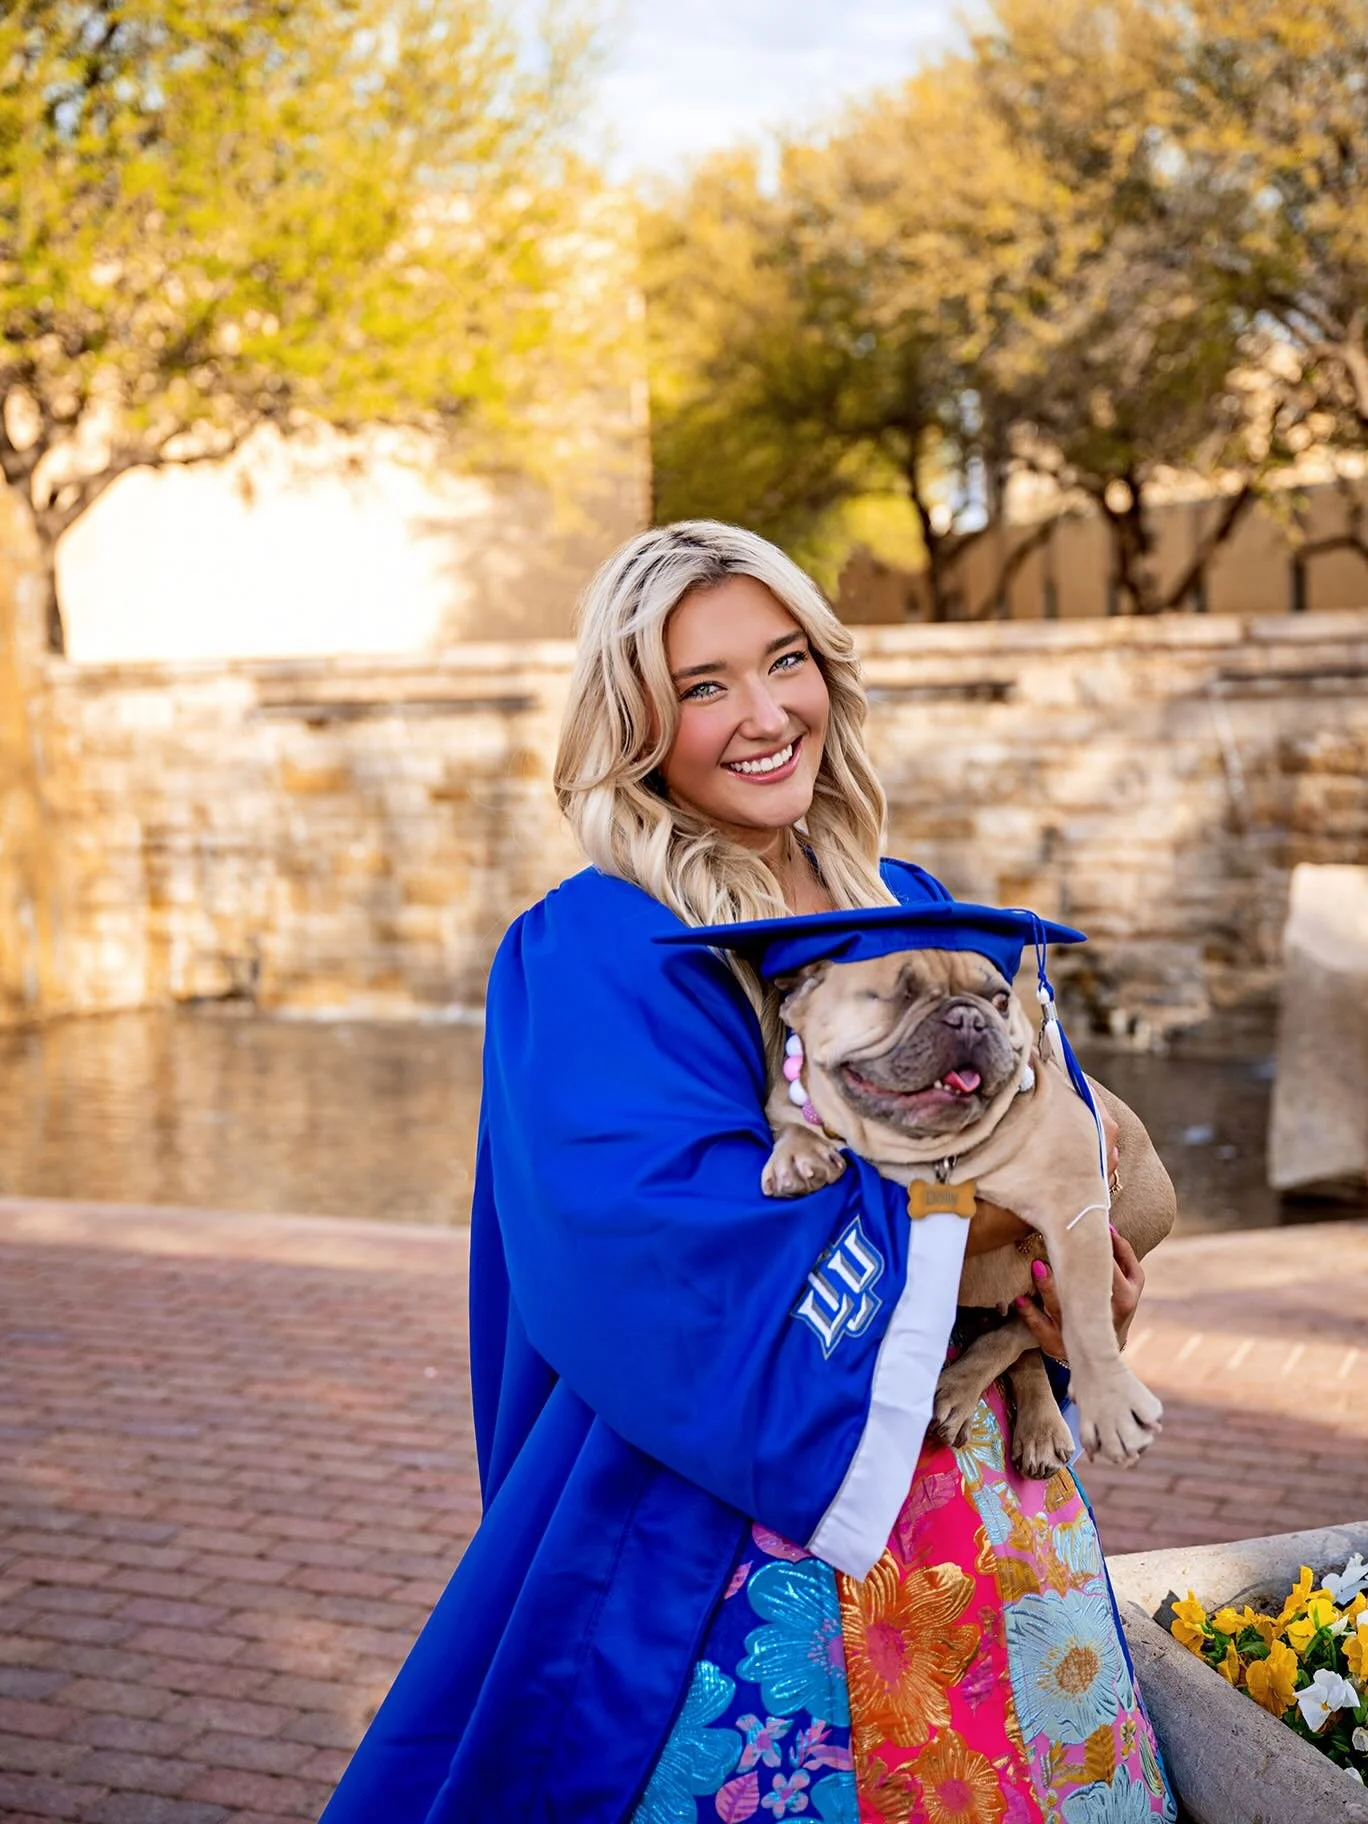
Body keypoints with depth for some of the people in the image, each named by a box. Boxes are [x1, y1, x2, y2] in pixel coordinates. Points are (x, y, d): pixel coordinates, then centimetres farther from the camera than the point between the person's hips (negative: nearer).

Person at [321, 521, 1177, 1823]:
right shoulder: (589, 955, -13)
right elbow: (652, 1233, -25)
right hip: (722, 1515, -6)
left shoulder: (913, 911, 6)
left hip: (984, 1503, 6)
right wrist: (968, 1218, -20)